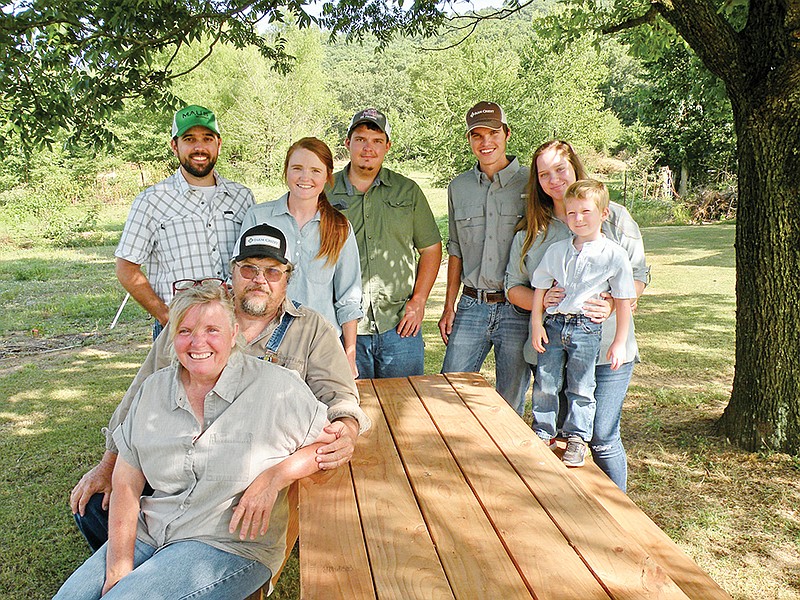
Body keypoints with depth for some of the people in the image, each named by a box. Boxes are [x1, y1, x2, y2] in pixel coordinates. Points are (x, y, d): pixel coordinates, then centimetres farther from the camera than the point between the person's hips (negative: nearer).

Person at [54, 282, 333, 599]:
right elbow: (126, 483, 4)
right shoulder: (153, 390, 4)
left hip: (231, 546, -4)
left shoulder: (275, 387, -9)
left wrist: (274, 477, -18)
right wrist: (119, 567, -6)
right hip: (148, 533, 5)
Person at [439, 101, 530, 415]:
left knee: (510, 405, 8)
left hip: (517, 309, -3)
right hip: (471, 306, 3)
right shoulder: (458, 187, 10)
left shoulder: (531, 183, -2)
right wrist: (449, 307, 12)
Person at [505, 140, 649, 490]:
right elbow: (513, 287, 10)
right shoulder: (530, 229, 11)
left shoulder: (614, 217, 6)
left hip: (606, 348, -2)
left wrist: (611, 303, -15)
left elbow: (638, 275, 5)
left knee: (603, 441, 0)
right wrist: (541, 300, -12)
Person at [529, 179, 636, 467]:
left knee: (581, 387, 4)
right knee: (544, 384, 7)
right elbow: (540, 287, 13)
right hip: (554, 324, 3)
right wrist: (537, 324, 6)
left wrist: (619, 343, -3)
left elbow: (623, 300, -2)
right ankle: (543, 434, 24)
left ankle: (577, 439, 20)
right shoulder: (556, 250, 6)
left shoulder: (614, 254, -3)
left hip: (587, 327, -3)